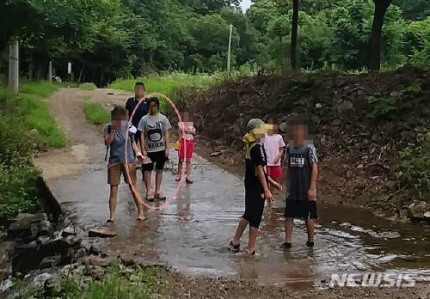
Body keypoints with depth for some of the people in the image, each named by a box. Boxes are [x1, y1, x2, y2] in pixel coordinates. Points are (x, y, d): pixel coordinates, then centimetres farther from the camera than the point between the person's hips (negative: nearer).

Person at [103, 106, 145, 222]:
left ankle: (140, 213, 12)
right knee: (113, 190, 1)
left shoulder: (129, 127, -2)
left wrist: (137, 152, -4)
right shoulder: (108, 128, -3)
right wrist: (113, 130, -22)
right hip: (114, 162, 0)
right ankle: (112, 216, 8)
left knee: (133, 187, 4)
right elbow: (107, 142, -16)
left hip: (128, 161, 0)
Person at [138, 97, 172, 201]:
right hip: (149, 149, -2)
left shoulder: (163, 118, -1)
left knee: (159, 169, 10)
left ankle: (157, 191, 20)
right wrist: (143, 150, -8)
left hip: (161, 149, 2)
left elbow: (166, 134, 2)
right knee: (148, 170, 3)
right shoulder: (144, 119, -5)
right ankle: (149, 192, 11)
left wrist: (167, 148, -2)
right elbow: (142, 135, -4)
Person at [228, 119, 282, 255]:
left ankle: (235, 242, 27)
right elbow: (260, 170, -19)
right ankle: (250, 250, 8)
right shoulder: (257, 147, -17)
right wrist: (266, 190, -17)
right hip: (257, 188, -9)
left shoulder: (250, 146, 11)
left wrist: (273, 182, 21)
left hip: (250, 186, 9)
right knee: (255, 219, 0)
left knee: (248, 215, 20)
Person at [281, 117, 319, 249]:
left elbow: (314, 168, -12)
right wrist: (287, 183, 10)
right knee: (289, 215, 3)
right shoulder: (289, 147, 3)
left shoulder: (309, 148, -11)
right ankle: (287, 242, 9)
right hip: (292, 190, 4)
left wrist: (312, 188, -16)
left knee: (308, 216, 7)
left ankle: (310, 241, 23)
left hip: (306, 190, -4)